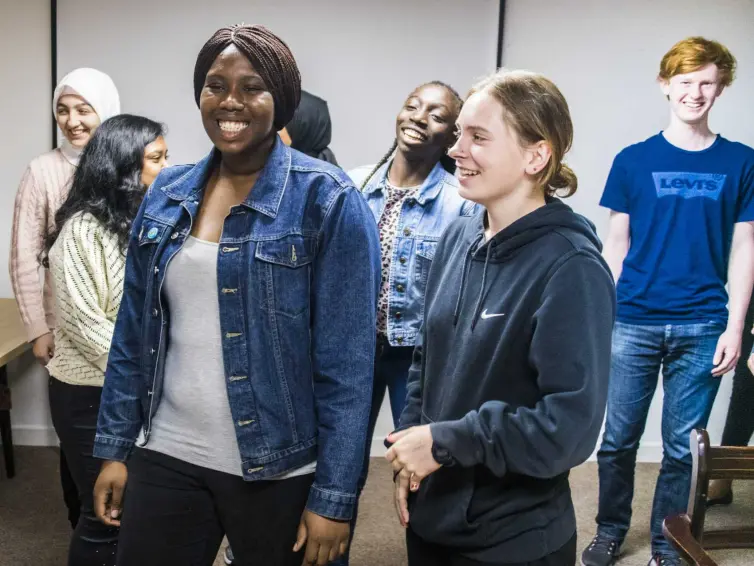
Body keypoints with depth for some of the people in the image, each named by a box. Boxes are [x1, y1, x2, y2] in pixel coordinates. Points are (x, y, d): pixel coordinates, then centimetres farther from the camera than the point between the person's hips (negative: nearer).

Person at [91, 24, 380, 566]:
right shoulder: (167, 195, 4)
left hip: (276, 470, -4)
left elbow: (346, 361, -13)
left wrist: (334, 496, -13)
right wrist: (114, 447, 7)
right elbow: (133, 332, 9)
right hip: (165, 457, 4)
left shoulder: (328, 200, -11)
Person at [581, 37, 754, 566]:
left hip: (702, 328, 0)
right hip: (634, 323, 0)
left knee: (682, 447, 8)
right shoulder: (634, 160, 4)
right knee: (618, 439, 7)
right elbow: (617, 244, 6)